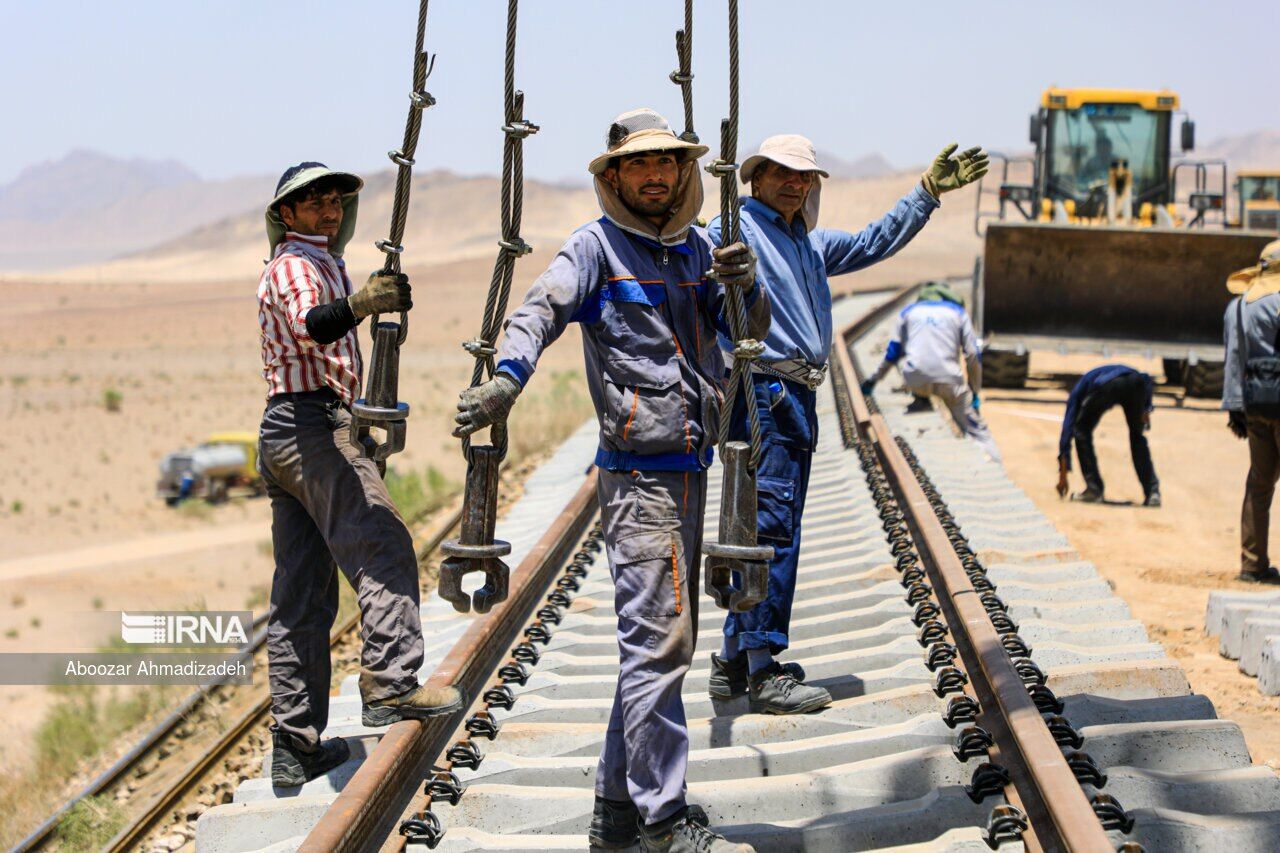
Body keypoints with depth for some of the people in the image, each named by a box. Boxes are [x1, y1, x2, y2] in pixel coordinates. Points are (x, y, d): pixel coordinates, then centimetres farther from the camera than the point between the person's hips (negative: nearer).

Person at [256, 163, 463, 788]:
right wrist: (358, 304, -46)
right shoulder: (296, 264, -5)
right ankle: (388, 685, -36)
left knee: (302, 597, 7)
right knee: (384, 548, -23)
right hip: (315, 424, -10)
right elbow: (309, 325, -28)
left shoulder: (319, 264, 28)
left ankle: (295, 746, 7)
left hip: (282, 434, 10)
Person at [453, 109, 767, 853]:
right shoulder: (597, 248, -6)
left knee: (665, 642, 12)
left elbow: (752, 327, 7)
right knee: (659, 639, -11)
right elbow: (541, 312, -20)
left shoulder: (698, 249, 14)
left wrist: (745, 285, -15)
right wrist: (507, 379, -39)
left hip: (690, 471, 8)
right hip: (638, 475, -8)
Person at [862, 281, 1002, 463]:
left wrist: (873, 380, 30)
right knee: (976, 428, 7)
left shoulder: (909, 311, 20)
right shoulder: (958, 312, 18)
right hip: (949, 380, -1)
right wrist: (975, 392, 18)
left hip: (914, 380, 1)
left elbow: (893, 351, 19)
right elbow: (972, 355, 12)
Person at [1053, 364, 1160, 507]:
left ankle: (1094, 490, 15)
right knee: (1137, 436, 28)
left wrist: (1062, 476, 30)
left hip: (1106, 386, -3)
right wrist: (1146, 409, 13)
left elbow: (1067, 429, 29)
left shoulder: (1079, 389, 36)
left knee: (1082, 431, 22)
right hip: (1135, 381, 3)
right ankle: (1152, 492, 19)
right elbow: (1147, 380, 24)